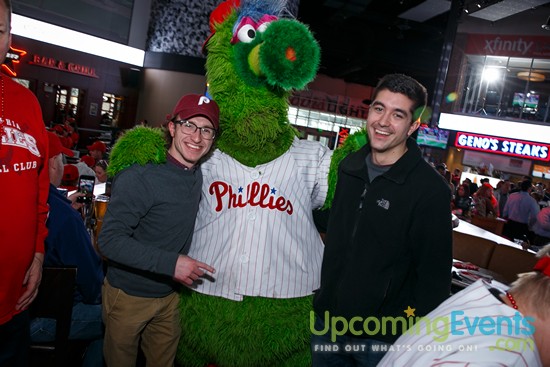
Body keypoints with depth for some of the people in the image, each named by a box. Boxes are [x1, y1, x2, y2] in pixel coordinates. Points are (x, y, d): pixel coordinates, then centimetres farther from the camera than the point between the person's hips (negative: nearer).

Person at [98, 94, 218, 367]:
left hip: (170, 296, 6)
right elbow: (110, 240, -26)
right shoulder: (139, 177, -24)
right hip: (128, 296, -5)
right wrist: (170, 262, -31)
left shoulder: (198, 176, -2)